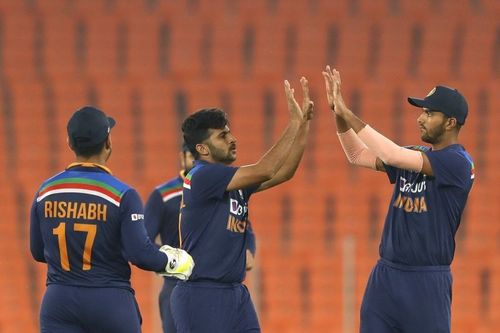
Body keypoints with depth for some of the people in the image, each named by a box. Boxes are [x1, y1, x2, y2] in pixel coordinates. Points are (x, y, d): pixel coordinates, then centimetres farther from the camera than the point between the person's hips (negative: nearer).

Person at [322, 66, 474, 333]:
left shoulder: (457, 162, -13)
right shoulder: (415, 156, 13)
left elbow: (393, 156, -21)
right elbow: (358, 156, 19)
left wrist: (349, 115, -18)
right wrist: (339, 114, 4)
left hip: (427, 281, -7)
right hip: (385, 276, 7)